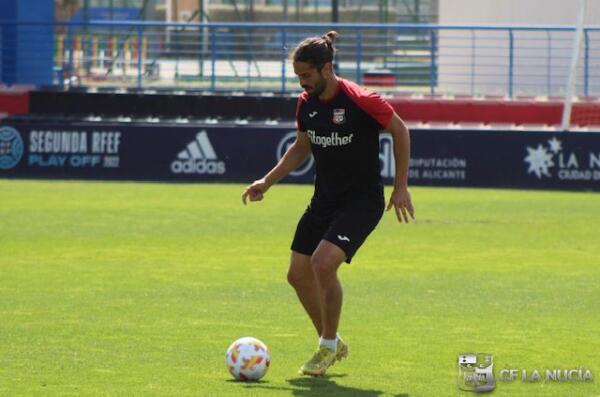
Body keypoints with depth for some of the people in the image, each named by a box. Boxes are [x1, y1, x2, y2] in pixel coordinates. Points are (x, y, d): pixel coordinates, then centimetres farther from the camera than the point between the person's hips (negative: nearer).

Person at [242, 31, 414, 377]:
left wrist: (401, 187, -7)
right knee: (298, 274, 4)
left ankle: (329, 345, -4)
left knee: (323, 263, -24)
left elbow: (400, 131, -6)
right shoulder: (306, 103, 1)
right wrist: (267, 182, 10)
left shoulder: (361, 101, -19)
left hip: (362, 200, -7)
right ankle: (333, 344, 26)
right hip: (324, 201, 7)